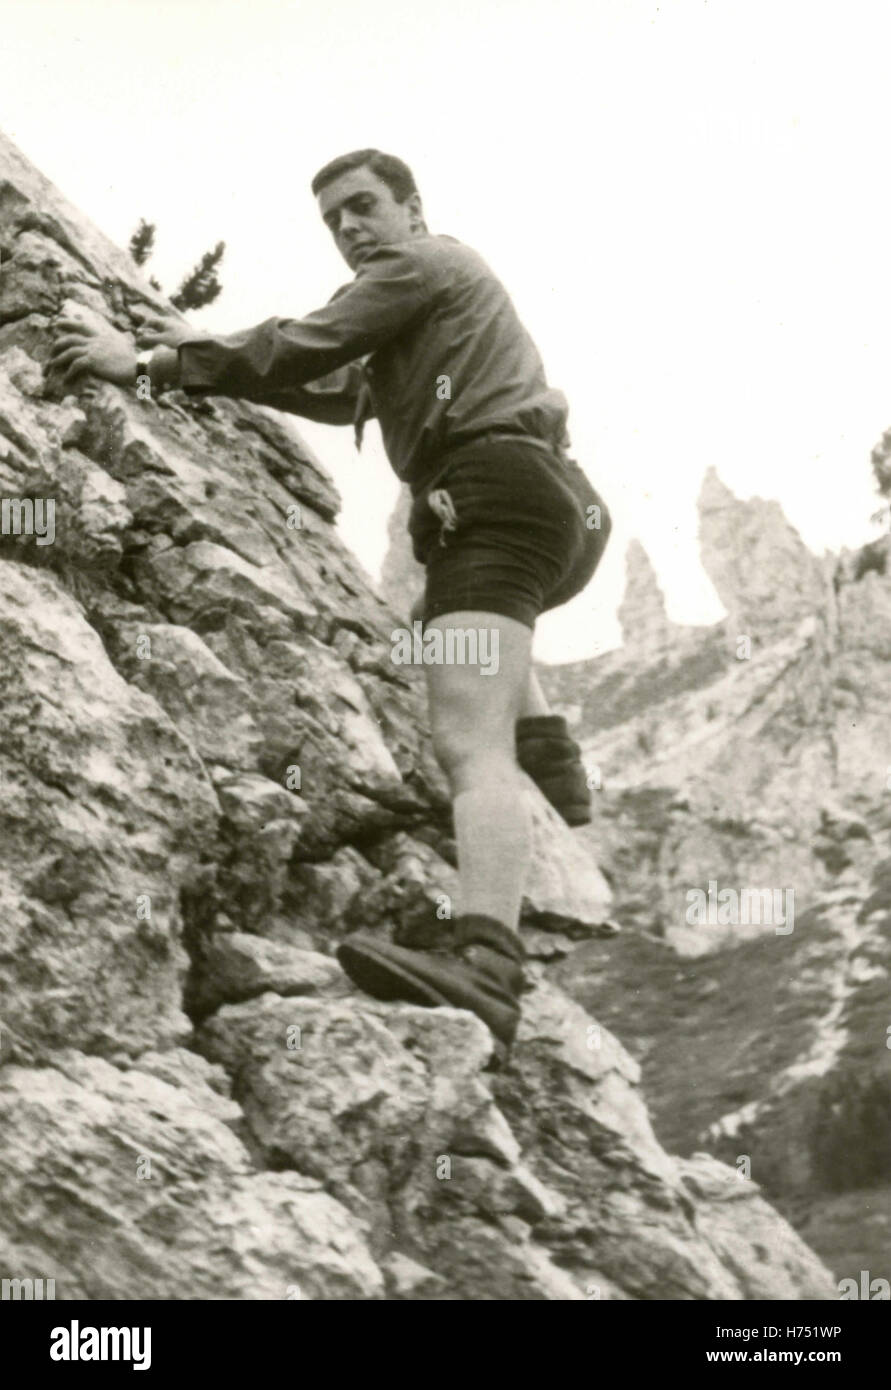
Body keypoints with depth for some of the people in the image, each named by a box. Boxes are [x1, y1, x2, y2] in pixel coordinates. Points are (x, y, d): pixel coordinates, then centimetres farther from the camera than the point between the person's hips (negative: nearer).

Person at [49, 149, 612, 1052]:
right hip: (553, 505, 10)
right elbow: (339, 393, 34)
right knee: (458, 614, 45)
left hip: (497, 498, -10)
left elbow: (304, 347, -6)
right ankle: (548, 756, 29)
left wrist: (153, 364, -2)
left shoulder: (420, 263, 4)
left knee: (468, 743, -28)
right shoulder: (437, 300, 34)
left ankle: (485, 968, -47)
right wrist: (206, 357, 29)